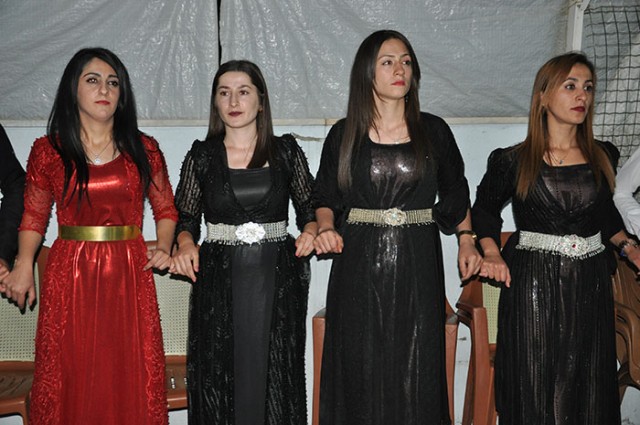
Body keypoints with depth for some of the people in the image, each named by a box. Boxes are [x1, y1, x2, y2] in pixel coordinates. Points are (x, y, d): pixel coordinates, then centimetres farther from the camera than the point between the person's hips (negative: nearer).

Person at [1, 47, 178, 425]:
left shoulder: (144, 150, 5)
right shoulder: (48, 151, 4)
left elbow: (166, 209, 14)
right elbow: (34, 216, 9)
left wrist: (164, 248, -4)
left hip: (129, 277, 1)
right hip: (70, 276, 0)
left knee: (131, 378, 5)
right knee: (71, 381, 6)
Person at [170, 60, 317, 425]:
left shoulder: (286, 151, 5)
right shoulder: (201, 155, 5)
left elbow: (310, 208, 12)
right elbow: (186, 218, 9)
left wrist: (311, 231, -8)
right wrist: (185, 243, -10)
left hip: (276, 277, 0)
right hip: (219, 281, 0)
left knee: (274, 376, 2)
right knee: (219, 375, 2)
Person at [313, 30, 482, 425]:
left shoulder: (434, 130, 5)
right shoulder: (344, 134, 4)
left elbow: (456, 193, 15)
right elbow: (326, 198, 11)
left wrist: (466, 240, 2)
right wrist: (326, 227, -9)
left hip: (417, 268, 0)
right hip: (359, 267, 0)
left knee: (416, 372, 3)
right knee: (361, 370, 5)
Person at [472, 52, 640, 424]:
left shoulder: (603, 157, 8)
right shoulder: (512, 161, -2)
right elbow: (485, 208, 10)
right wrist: (492, 253, -5)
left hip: (590, 284, 3)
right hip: (532, 284, -3)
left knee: (589, 386, 8)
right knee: (533, 389, 2)